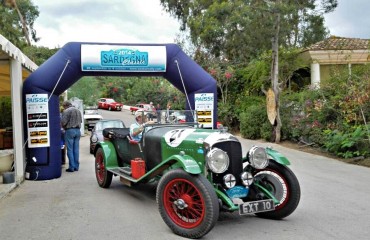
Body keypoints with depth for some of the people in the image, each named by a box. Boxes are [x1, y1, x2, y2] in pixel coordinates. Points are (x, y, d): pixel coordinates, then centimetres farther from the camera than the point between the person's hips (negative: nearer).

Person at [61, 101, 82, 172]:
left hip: (69, 131, -6)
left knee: (70, 150, -1)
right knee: (76, 149, 9)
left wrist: (63, 126, 5)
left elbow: (63, 122, -15)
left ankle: (71, 167, 0)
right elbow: (81, 121, 16)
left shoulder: (66, 111, -10)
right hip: (78, 130, 7)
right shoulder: (78, 111, 13)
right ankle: (76, 166, 13)